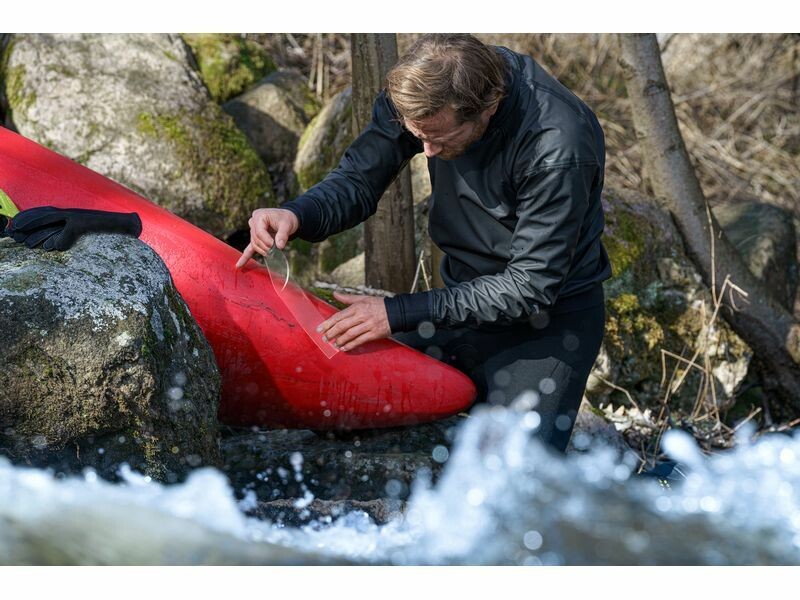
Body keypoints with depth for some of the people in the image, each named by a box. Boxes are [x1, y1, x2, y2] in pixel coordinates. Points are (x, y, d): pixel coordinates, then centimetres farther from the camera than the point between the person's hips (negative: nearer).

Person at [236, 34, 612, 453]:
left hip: (549, 316, -6)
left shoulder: (559, 146, -31)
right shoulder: (425, 88, -15)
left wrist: (399, 313, -29)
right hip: (465, 296, 6)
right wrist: (296, 215, -28)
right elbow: (359, 179, -4)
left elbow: (531, 289, -26)